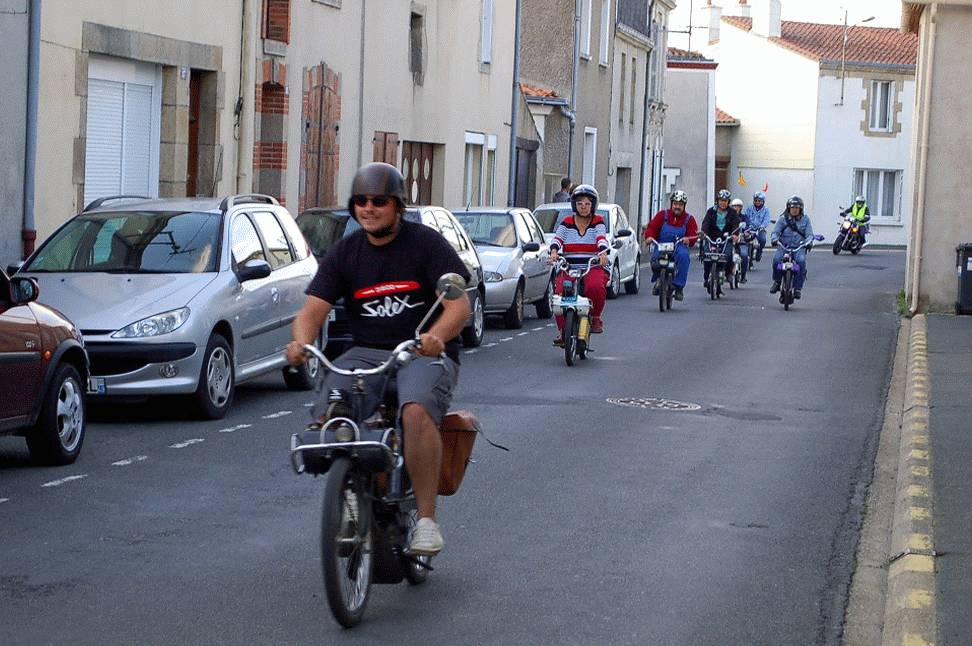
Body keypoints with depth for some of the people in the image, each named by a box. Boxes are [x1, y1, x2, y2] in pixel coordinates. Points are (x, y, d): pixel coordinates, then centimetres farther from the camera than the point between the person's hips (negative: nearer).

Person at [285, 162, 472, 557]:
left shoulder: (426, 243, -2)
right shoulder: (344, 253, 10)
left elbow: (459, 303, -12)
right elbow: (313, 309, 1)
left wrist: (437, 335, -34)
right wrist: (300, 342, -23)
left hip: (425, 354, -4)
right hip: (366, 353, 4)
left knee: (416, 410, -36)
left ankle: (426, 517, -27)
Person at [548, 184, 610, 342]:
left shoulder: (598, 222, 9)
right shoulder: (567, 223, 14)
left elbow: (602, 238, -9)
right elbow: (557, 238, -1)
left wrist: (603, 252, -30)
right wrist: (554, 251, -23)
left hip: (594, 268, -2)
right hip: (568, 269, 2)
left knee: (595, 287, -35)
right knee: (560, 292, -25)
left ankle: (595, 317, -7)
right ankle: (563, 331, -10)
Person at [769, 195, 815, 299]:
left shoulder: (805, 219, 11)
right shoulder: (783, 218, 10)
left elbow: (809, 234, 5)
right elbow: (776, 231, 3)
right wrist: (774, 239, -20)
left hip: (799, 247, 0)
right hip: (784, 246, 0)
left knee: (801, 261, -32)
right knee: (776, 259, -30)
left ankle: (797, 288, -23)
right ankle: (777, 281, -3)